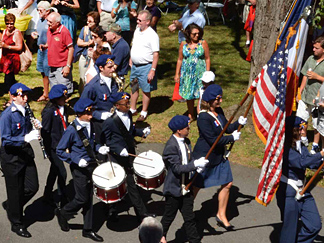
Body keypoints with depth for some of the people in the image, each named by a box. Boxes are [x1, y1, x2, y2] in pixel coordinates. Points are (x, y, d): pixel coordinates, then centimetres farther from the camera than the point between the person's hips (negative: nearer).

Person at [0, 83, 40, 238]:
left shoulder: (25, 111, 3)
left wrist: (36, 127, -6)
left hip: (25, 152, 7)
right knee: (15, 190, 6)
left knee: (32, 187, 8)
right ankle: (17, 224, 24)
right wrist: (26, 138, -30)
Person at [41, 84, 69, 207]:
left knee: (55, 171, 19)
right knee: (62, 172, -6)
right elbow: (45, 132, -15)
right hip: (53, 147, -8)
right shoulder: (49, 111, -17)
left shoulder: (64, 108, 6)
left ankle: (47, 196, 35)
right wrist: (49, 150, -13)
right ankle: (62, 200, 7)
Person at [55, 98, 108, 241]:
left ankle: (88, 230, 23)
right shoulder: (72, 130, -18)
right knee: (82, 198, 2)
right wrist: (76, 160, -22)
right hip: (79, 169, -6)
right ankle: (62, 214, 30)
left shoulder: (90, 125, 2)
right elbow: (60, 151, -14)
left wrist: (99, 148, -1)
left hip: (91, 165, 6)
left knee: (89, 197, 12)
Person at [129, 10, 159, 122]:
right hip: (135, 65, 7)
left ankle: (144, 113, 19)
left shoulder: (152, 35, -17)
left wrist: (153, 70, -20)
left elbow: (156, 54, -18)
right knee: (134, 88, 18)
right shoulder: (137, 31, 7)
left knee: (146, 90, 5)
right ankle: (132, 109, 33)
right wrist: (130, 61, 18)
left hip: (146, 67, -7)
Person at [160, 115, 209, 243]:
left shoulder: (186, 141, 3)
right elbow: (177, 168, -26)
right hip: (174, 189, -7)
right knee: (169, 216, 12)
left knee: (189, 217, 14)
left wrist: (197, 165, -10)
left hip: (186, 188, 7)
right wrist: (195, 164, -28)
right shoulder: (171, 146, -22)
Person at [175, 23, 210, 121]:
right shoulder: (183, 44, 2)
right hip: (187, 74, 2)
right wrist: (177, 74, 8)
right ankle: (191, 115, 26)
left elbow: (207, 59, 0)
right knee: (189, 96, 11)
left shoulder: (203, 43, -3)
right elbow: (180, 60, 9)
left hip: (200, 73, -2)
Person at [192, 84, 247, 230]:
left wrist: (238, 123, -9)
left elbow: (227, 128, 10)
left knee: (227, 184, 10)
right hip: (204, 157, -8)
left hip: (219, 155, 8)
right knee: (196, 186, 8)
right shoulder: (203, 118, -25)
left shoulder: (219, 112, 1)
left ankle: (221, 215, 26)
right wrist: (232, 138, -20)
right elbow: (212, 140, -26)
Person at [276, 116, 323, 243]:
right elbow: (301, 162, -26)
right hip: (287, 191, -8)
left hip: (302, 190, 8)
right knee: (290, 229, 3)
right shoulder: (284, 147, -17)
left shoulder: (300, 145, 9)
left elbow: (312, 164, 8)